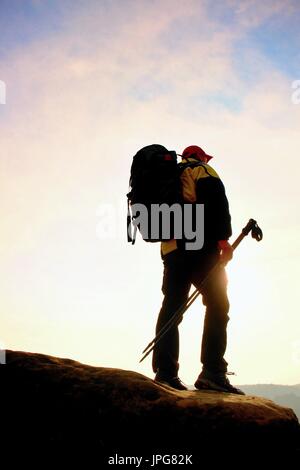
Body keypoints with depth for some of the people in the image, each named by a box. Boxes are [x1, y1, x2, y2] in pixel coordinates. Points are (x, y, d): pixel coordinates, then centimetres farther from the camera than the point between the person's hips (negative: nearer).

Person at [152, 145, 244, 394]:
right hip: (197, 244, -7)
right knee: (217, 304, -9)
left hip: (170, 248, 8)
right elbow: (216, 198, -10)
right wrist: (223, 237, -17)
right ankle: (213, 372, -19)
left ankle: (165, 371, -2)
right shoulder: (201, 170, 9)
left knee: (171, 307, 4)